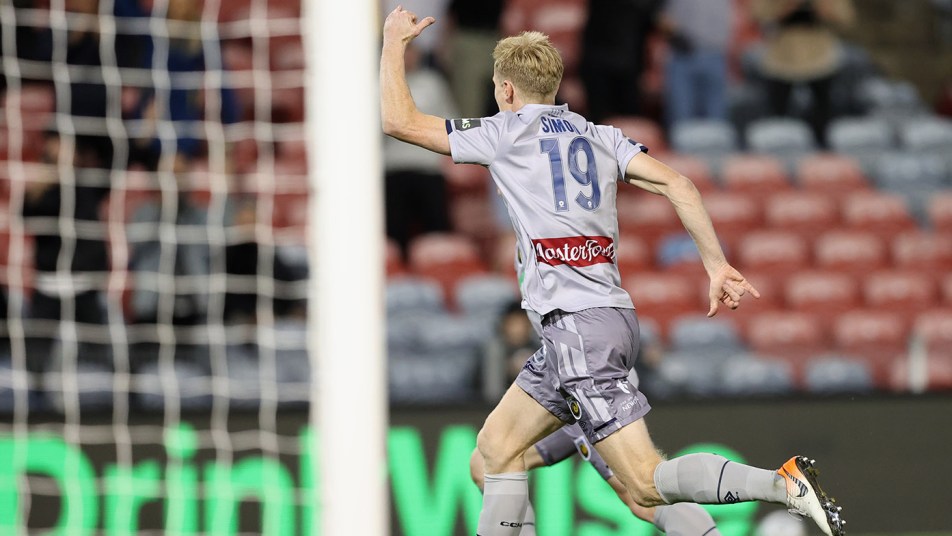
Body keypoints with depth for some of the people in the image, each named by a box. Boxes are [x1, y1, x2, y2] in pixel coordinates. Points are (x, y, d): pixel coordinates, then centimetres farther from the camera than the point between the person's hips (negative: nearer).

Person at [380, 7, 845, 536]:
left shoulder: (506, 134, -1)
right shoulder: (598, 135, 16)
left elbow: (400, 120, 3)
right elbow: (678, 184, 4)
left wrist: (396, 41, 17)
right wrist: (717, 265, 6)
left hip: (579, 326, -8)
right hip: (610, 313, 8)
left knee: (646, 482, -13)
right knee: (497, 445, 17)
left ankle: (785, 484, -24)